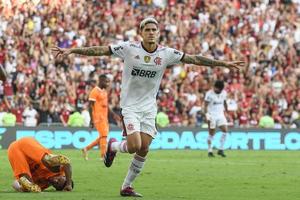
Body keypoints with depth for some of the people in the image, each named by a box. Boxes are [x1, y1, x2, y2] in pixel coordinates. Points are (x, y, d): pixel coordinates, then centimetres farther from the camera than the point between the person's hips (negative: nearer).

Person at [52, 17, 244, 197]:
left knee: (144, 149, -1)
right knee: (134, 146, -17)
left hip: (149, 107, 4)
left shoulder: (167, 53, -4)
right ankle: (113, 146, 18)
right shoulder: (128, 48, -12)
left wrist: (224, 63, -1)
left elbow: (194, 59, 0)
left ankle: (127, 186, 15)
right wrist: (70, 50, -16)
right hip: (130, 106, -4)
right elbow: (99, 50, -11)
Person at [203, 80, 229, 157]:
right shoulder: (209, 94, -11)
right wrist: (207, 115, -21)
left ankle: (221, 150, -3)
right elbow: (205, 105, -12)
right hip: (212, 116, -4)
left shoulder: (224, 93, 5)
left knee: (225, 130, -11)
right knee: (211, 134, -1)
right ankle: (210, 151, 9)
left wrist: (226, 110, 21)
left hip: (221, 115, 4)